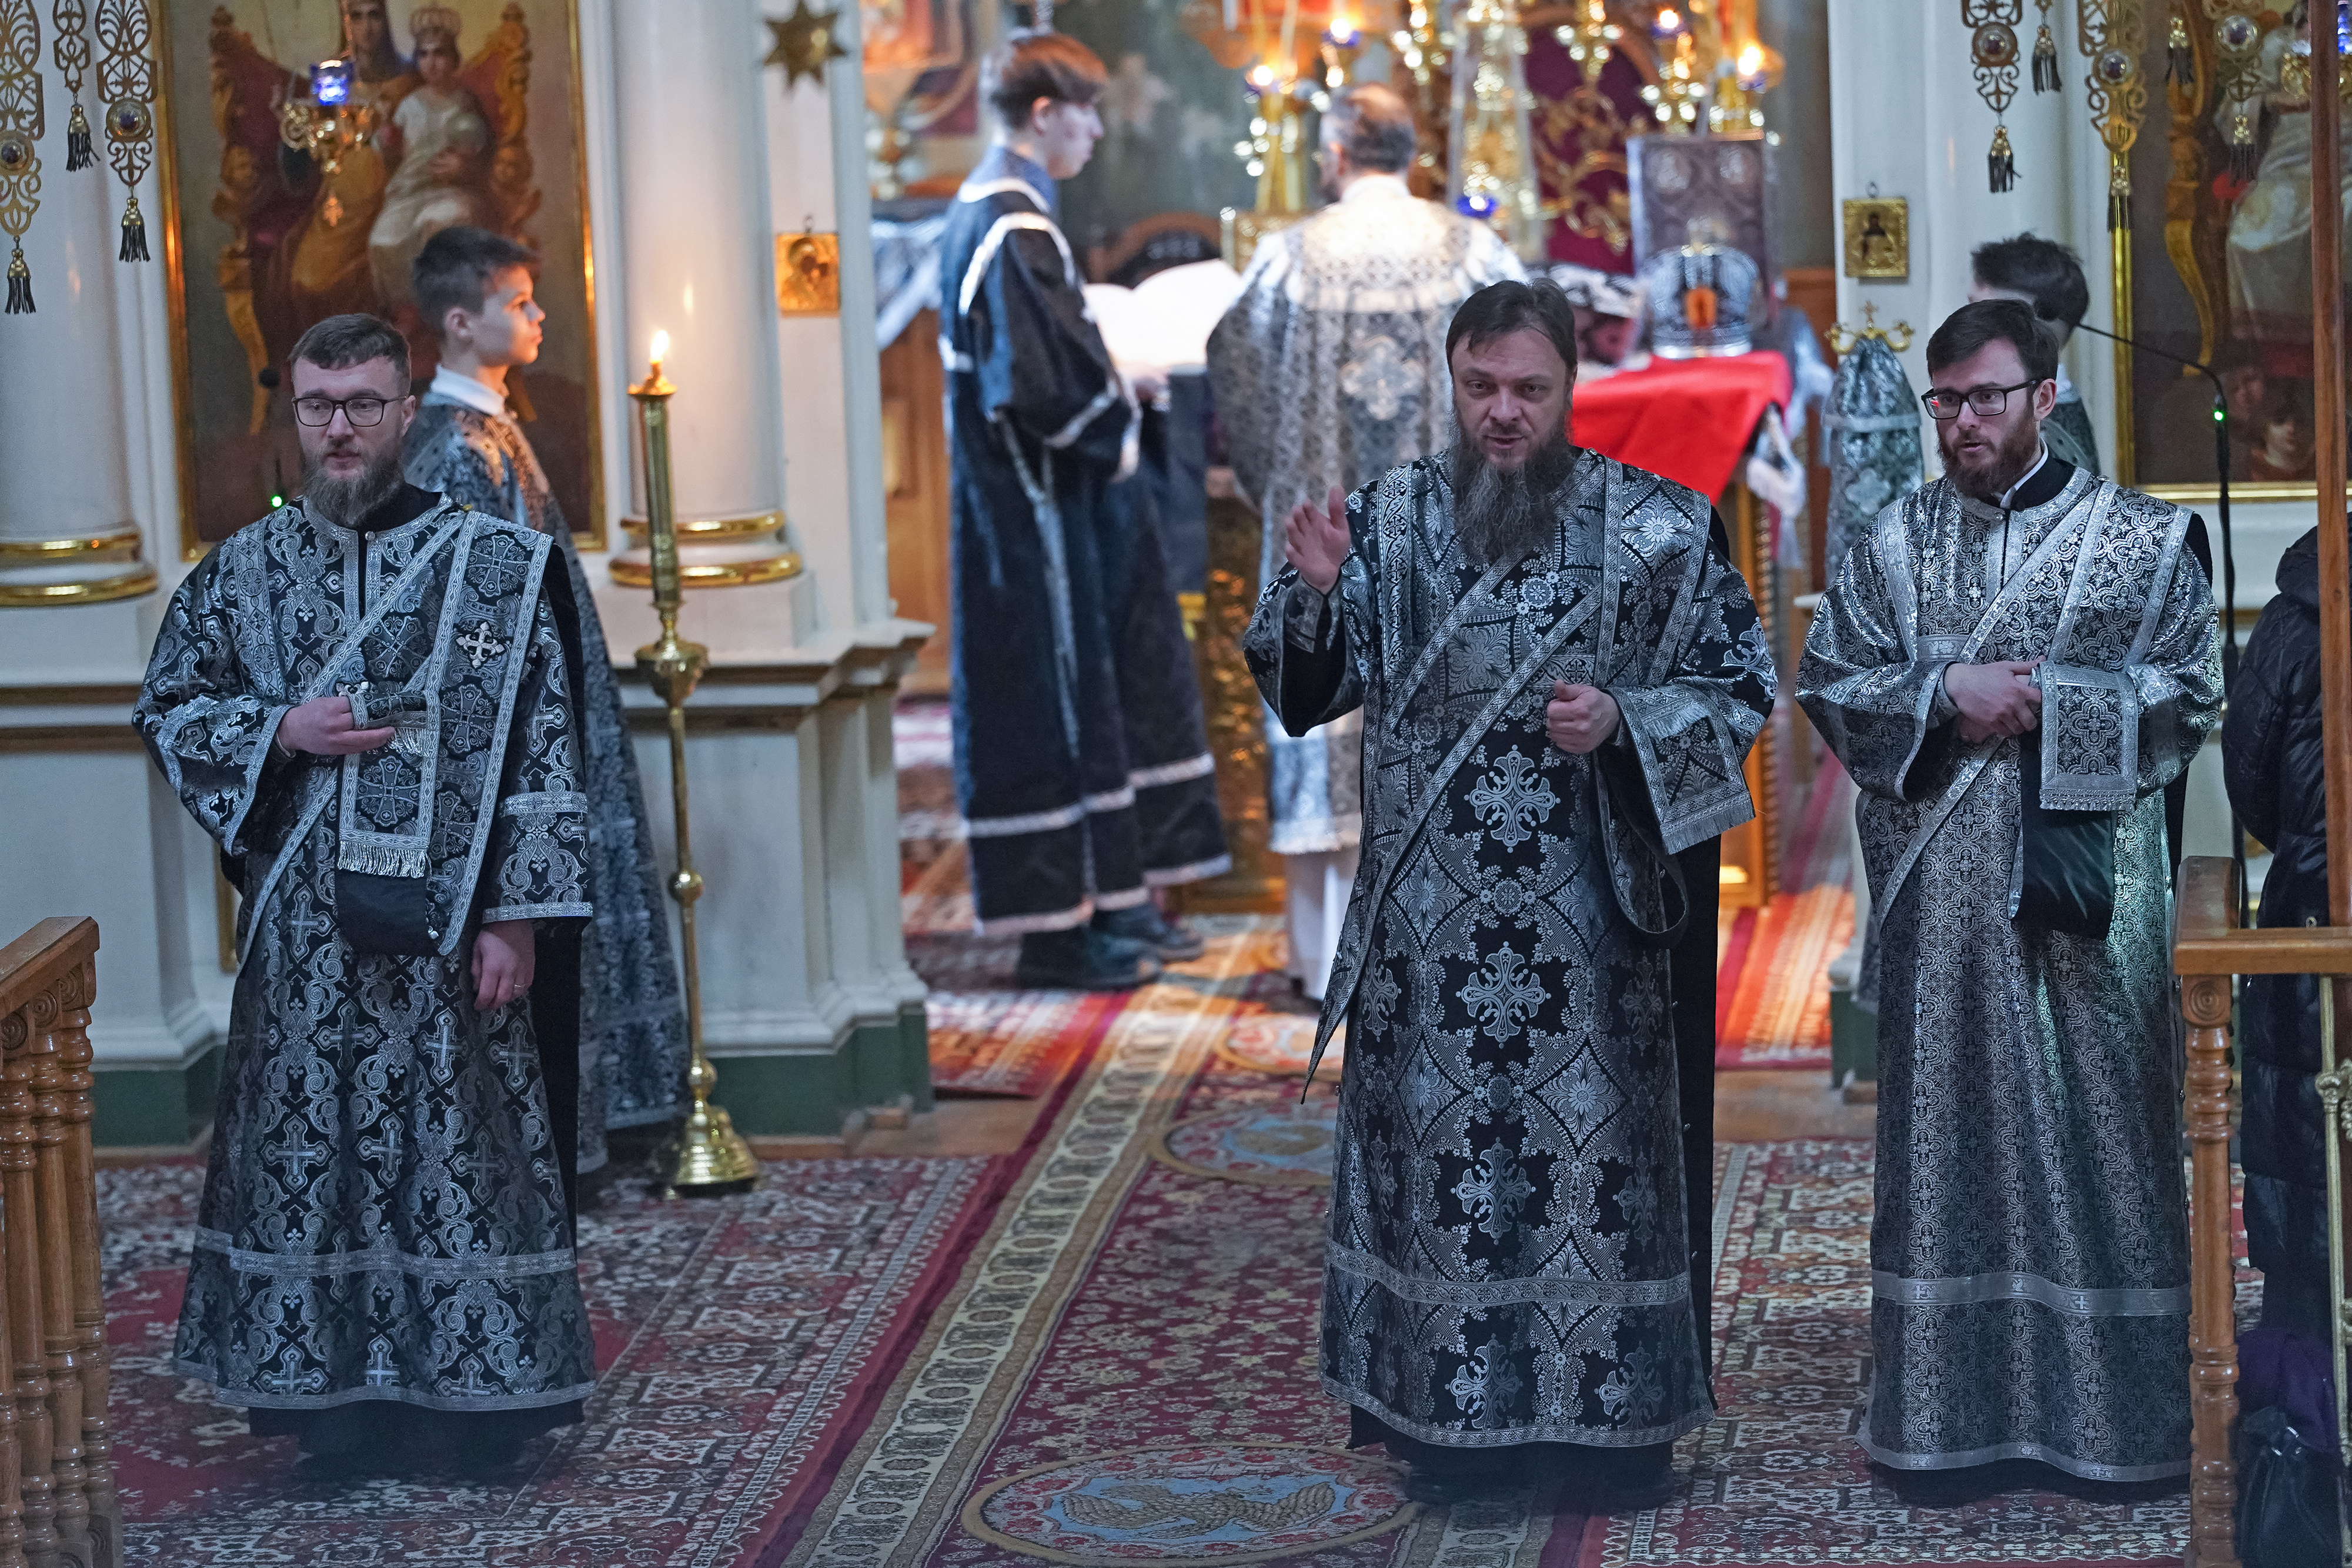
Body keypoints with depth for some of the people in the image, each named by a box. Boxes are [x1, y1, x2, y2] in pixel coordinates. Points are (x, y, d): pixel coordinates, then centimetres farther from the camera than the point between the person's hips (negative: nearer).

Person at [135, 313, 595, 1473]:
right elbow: (165, 711, 11)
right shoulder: (242, 571, 7)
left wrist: (515, 912, -10)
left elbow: (545, 744, -4)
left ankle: (471, 1402, 11)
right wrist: (283, 733, -8)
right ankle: (335, 1405, 15)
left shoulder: (493, 564, -2)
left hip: (446, 930, -3)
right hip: (300, 935, 3)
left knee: (460, 1147, 1)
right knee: (310, 1152, 5)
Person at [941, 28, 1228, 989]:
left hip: (1051, 505, 10)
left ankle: (1108, 898, 24)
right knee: (1052, 702, -3)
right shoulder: (1010, 233, -20)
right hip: (1036, 514, -10)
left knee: (1100, 689, 16)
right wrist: (1117, 425, -10)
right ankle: (1056, 928, 4)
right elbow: (1038, 387, -25)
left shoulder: (993, 214, 12)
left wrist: (1115, 387, 9)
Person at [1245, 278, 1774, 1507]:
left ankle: (1616, 1414, 13)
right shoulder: (1390, 518, 4)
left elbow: (1741, 683, 2)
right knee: (1439, 1149, 6)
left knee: (1599, 1147, 2)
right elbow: (1306, 689, 5)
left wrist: (1624, 722, -15)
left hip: (1589, 912, -2)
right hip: (1430, 922, 2)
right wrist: (1312, 595, -15)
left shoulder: (1657, 529, -1)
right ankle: (1457, 1417, 16)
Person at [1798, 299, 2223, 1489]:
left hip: (2087, 880, -1)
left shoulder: (2141, 538, 4)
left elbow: (2192, 694, -2)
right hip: (1941, 890, 2)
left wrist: (2047, 705, -12)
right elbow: (1828, 684, 5)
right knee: (1951, 1123, 2)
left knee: (2098, 1118, 0)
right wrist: (1947, 697, -10)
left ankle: (2116, 1412, 7)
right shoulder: (1895, 544, 10)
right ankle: (1955, 1411, 7)